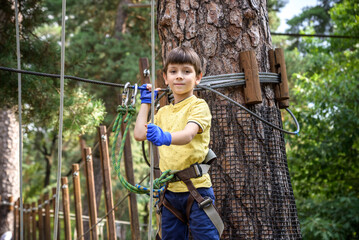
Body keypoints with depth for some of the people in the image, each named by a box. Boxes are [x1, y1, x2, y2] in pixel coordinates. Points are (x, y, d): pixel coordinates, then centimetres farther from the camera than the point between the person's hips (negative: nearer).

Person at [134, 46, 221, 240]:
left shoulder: (199, 106, -4)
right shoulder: (163, 112, 17)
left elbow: (187, 135, -22)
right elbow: (139, 134, 8)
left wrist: (166, 137, -42)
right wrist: (145, 103, 17)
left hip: (196, 187, -6)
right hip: (170, 191, 6)